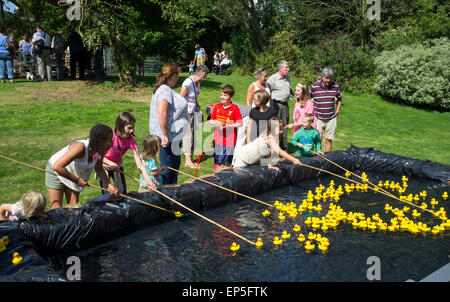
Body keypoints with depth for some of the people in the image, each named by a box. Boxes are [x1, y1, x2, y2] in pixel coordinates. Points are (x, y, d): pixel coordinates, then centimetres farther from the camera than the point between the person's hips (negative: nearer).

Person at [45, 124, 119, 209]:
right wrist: (77, 180, -31)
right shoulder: (81, 147, -38)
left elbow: (99, 169, 2)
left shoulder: (100, 149, -19)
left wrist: (108, 185, -10)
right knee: (56, 208, -4)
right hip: (56, 171, -6)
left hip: (73, 174, 6)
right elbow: (57, 166, -40)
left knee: (74, 206, 4)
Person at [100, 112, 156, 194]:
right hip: (104, 165, -3)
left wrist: (149, 182, -34)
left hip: (118, 166, 3)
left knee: (123, 193, 2)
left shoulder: (131, 141, -22)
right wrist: (111, 164, -37)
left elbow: (139, 165, -24)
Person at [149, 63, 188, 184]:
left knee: (175, 165, 22)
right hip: (169, 138, -11)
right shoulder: (165, 90, -19)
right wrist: (166, 136, -26)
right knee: (167, 170, -2)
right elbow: (161, 114, -28)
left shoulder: (166, 89, 14)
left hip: (174, 137, 11)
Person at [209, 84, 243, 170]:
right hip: (218, 138, 3)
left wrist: (228, 126, -18)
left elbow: (240, 123, -7)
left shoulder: (235, 108, -6)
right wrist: (216, 123, -9)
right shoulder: (217, 106, 6)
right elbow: (211, 121, 13)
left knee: (227, 163, 5)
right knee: (217, 162, 10)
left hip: (229, 139, -3)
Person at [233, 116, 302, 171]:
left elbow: (269, 152, 1)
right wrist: (293, 160, -42)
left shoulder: (274, 138, -3)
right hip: (243, 156, -9)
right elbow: (279, 151, -40)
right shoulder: (270, 138, -30)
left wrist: (269, 165, -11)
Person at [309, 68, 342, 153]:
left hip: (331, 118, 2)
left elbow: (339, 98, 16)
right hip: (318, 118, -1)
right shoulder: (314, 86, -7)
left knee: (328, 140, 5)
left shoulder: (335, 86, 0)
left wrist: (337, 110, 9)